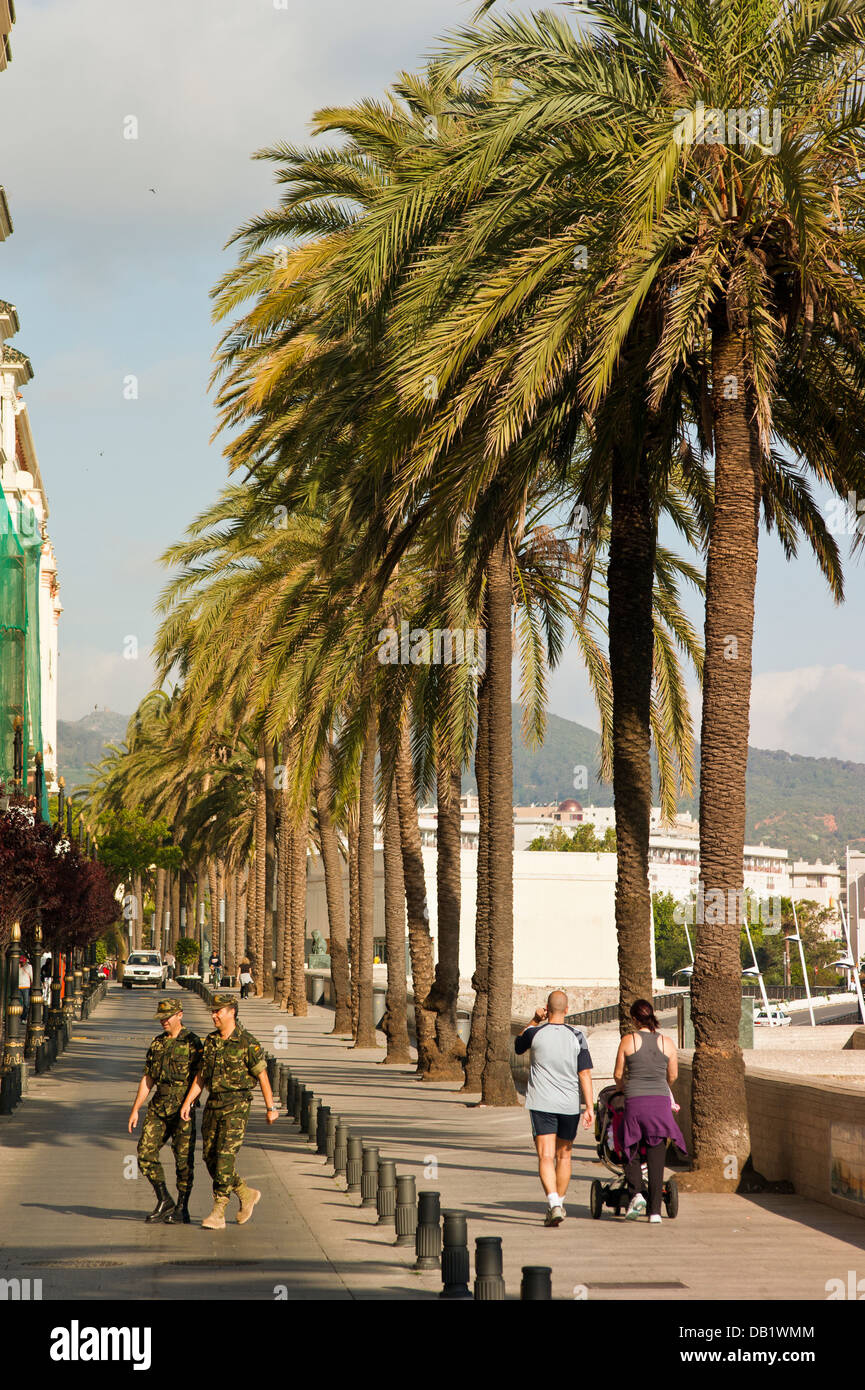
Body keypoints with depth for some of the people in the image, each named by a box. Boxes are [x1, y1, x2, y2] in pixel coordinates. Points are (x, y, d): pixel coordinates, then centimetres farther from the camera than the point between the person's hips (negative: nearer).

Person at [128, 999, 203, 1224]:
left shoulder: (192, 1042, -5)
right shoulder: (157, 1043, 13)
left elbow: (199, 1078, -10)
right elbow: (148, 1078, 17)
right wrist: (135, 1109, 13)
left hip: (182, 1110, -6)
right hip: (158, 1107, 6)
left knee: (183, 1159, -2)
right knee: (145, 1153, -2)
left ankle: (182, 1210, 7)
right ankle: (164, 1202, 10)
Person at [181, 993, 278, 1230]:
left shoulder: (247, 1043, -9)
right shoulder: (210, 1040, 10)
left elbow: (262, 1076, -5)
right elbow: (202, 1075, 14)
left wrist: (271, 1108, -3)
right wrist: (187, 1102, 5)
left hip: (236, 1106, -7)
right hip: (213, 1104, 7)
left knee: (225, 1157, -13)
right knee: (210, 1158, 6)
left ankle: (218, 1214, -9)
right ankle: (246, 1195, 23)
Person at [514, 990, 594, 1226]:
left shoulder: (535, 1033, -4)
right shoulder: (577, 1037, -2)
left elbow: (518, 1047, 20)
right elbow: (585, 1074, -4)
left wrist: (534, 1020, 16)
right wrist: (590, 1107, -3)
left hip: (542, 1104, -2)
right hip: (569, 1104, 2)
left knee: (546, 1156, -8)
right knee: (564, 1156, 17)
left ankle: (554, 1203, -24)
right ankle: (558, 1203, 25)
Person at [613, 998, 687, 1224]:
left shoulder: (628, 1040, -2)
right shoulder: (667, 1042, 3)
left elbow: (618, 1074, 4)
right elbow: (673, 1075, 13)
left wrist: (623, 1088, 27)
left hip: (635, 1103, -2)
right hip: (660, 1103, 2)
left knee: (632, 1152, 14)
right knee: (656, 1157, 5)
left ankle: (636, 1193, -10)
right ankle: (655, 1212, 2)